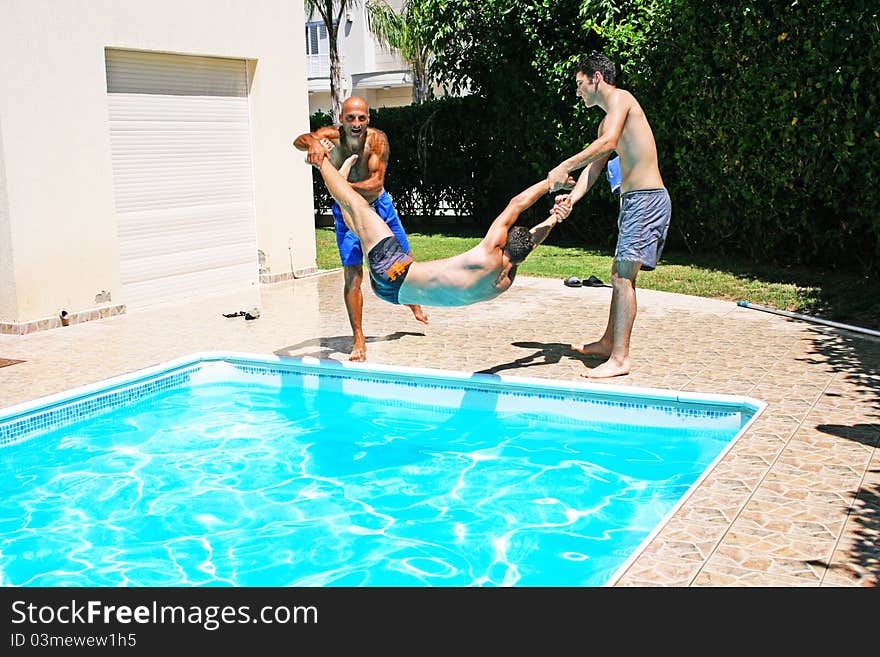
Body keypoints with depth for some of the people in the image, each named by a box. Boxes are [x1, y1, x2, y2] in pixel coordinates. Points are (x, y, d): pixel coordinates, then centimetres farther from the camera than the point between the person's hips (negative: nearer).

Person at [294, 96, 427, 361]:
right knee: (352, 275, -10)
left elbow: (376, 182, -33)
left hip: (379, 207, 1)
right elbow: (299, 141, -41)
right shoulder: (332, 135, -22)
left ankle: (413, 303, 46)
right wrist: (313, 143, -64)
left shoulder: (377, 139, -24)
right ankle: (359, 340, -1)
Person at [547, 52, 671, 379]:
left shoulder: (620, 98, -7)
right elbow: (594, 166, 13)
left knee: (623, 276, -13)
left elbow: (608, 143, -25)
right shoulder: (607, 121, 23)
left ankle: (619, 359, -13)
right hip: (635, 201, 11)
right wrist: (573, 196, -5)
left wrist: (565, 167, -26)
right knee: (620, 274, 17)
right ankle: (608, 343, 30)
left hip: (646, 199, -11)